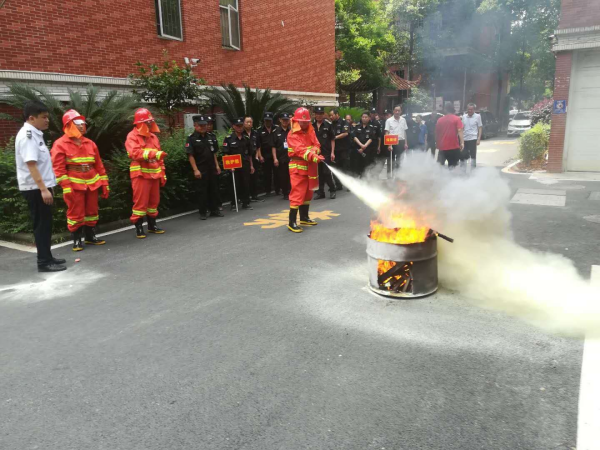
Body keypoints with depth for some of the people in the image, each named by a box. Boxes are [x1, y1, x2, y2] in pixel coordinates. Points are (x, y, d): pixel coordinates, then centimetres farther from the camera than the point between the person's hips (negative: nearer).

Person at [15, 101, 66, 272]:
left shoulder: (35, 134, 14)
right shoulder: (27, 135, -16)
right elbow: (31, 164, -24)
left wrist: (47, 186, 21)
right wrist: (43, 189, -28)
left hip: (40, 187, 9)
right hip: (35, 188, -9)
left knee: (45, 224, 13)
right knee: (42, 224, -5)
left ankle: (47, 257, 22)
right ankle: (43, 262, 1)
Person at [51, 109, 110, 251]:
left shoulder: (89, 143, 12)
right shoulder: (60, 144, -4)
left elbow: (99, 165, 13)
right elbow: (58, 167, -9)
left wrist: (104, 183, 8)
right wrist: (66, 186, -17)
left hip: (92, 183, 5)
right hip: (74, 184, -5)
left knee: (92, 211, 12)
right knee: (76, 213, 1)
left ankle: (91, 237, 26)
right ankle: (76, 240, 11)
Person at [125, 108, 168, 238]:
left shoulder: (153, 136, 17)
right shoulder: (132, 136, -6)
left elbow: (159, 157, 19)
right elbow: (135, 153, -23)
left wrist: (162, 173, 15)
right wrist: (154, 153, -34)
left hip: (154, 174, 7)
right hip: (141, 174, -7)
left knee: (154, 200, 12)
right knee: (140, 201, -5)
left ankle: (152, 225, 23)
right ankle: (138, 227, 2)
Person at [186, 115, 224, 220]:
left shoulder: (209, 137, 12)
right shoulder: (191, 138, -7)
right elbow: (190, 155, -11)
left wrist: (217, 166, 11)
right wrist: (195, 170, -16)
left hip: (212, 168, 6)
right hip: (201, 169, -6)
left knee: (214, 189, 10)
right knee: (202, 191, 0)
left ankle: (214, 210, 21)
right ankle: (202, 213, 9)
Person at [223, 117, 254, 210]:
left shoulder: (246, 138, 10)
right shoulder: (228, 139, -3)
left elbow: (249, 154, 15)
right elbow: (226, 154, -5)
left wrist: (251, 165, 13)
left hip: (245, 165, 3)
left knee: (246, 185, 6)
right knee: (235, 185, 2)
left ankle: (246, 203, 16)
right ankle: (233, 204, 13)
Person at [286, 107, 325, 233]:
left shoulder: (310, 131, 10)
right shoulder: (292, 135, -13)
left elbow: (316, 145, 3)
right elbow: (300, 150, -27)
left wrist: (314, 152, -21)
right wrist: (314, 157, -41)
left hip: (310, 166, 8)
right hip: (298, 167, -7)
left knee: (308, 193, 16)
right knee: (298, 194, -12)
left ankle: (304, 218, 30)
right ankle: (292, 222, -7)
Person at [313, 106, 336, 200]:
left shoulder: (328, 124, 0)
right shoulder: (312, 125, 8)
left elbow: (332, 139, 1)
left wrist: (332, 152, -6)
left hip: (326, 153, -3)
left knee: (327, 172, -7)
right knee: (319, 173, 7)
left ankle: (332, 190, 9)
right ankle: (320, 192, 16)